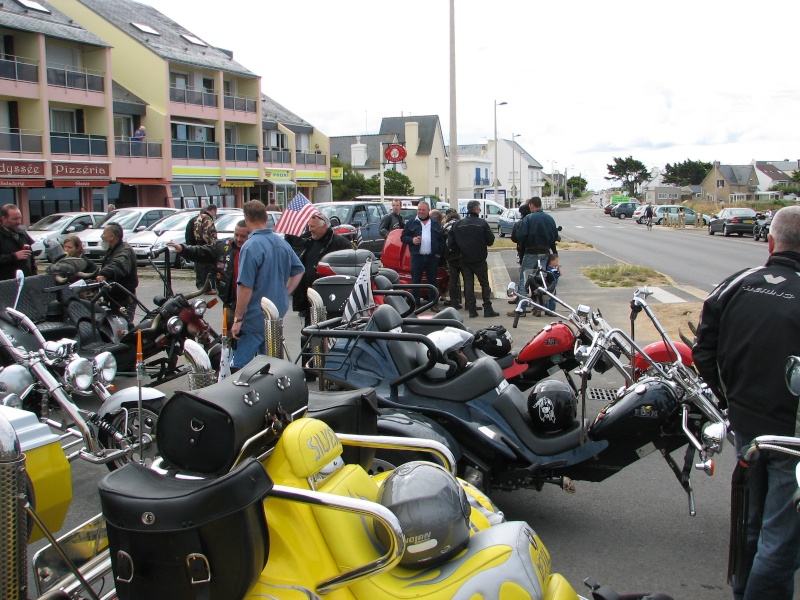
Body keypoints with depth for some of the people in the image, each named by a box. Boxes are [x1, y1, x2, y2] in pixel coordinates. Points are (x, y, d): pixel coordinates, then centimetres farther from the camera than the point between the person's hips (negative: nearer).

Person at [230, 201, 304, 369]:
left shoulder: (250, 247, -18)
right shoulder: (282, 243, 6)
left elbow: (246, 287, -21)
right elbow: (299, 271, 16)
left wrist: (237, 319, -14)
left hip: (255, 319, -8)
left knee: (239, 367, -5)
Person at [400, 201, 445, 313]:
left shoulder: (435, 224, 11)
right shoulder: (411, 223, 7)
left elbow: (442, 239, 12)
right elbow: (403, 237, 6)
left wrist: (440, 252, 2)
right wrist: (412, 240, -13)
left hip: (432, 257, 1)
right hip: (417, 257, -1)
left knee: (432, 281, 6)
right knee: (415, 281, 0)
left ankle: (434, 304, 13)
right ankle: (415, 304, 5)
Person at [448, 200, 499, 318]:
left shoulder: (458, 224, -1)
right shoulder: (482, 223, -11)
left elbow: (450, 242, 1)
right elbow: (490, 240, -9)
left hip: (464, 260, 3)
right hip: (479, 260, -3)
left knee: (468, 284, 8)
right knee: (484, 284, 5)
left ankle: (472, 309, 6)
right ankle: (488, 309, 2)